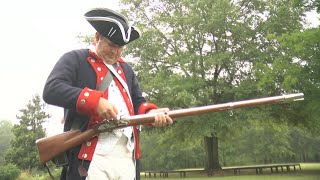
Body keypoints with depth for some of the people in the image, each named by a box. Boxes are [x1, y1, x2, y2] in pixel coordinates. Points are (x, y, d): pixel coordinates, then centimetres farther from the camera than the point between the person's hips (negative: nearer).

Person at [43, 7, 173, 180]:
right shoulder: (74, 59, 4)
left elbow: (138, 102, 22)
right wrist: (95, 101, -22)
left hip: (127, 157, 6)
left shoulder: (126, 69, 23)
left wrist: (152, 113, -2)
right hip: (90, 158, -6)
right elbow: (51, 90, -11)